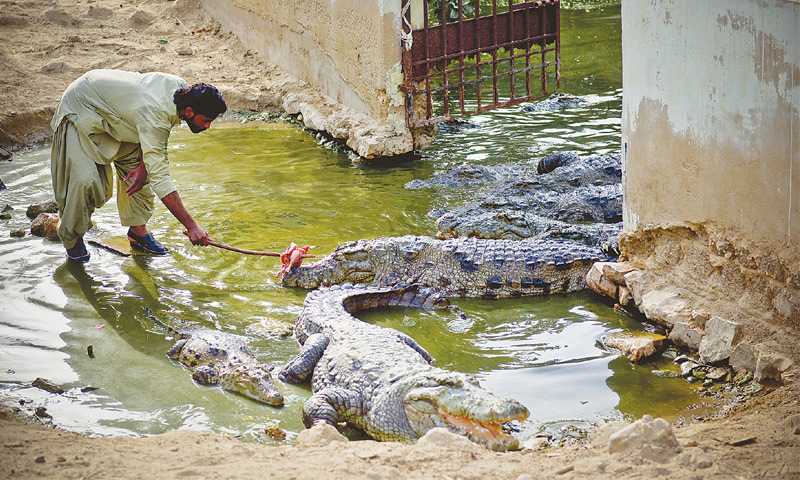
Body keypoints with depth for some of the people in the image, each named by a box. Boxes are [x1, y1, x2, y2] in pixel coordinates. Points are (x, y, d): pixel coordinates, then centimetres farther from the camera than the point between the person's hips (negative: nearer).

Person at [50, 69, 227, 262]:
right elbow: (160, 180, -39)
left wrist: (143, 164, -9)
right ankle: (72, 239, 5)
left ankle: (137, 231, 11)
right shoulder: (154, 115, -39)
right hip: (80, 110, -9)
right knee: (85, 180, -18)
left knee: (135, 160, 1)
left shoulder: (182, 87, -16)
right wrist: (191, 226, -39)